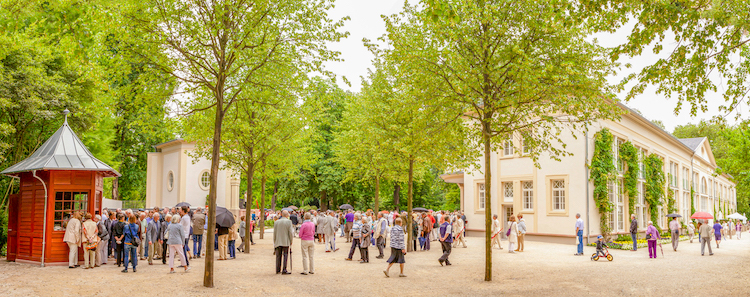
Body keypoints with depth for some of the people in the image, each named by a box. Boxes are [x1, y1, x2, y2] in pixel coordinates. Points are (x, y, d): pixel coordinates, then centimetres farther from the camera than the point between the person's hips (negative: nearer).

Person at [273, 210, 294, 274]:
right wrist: (291, 241, 5)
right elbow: (290, 233, -7)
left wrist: (275, 242, 17)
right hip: (286, 242, -3)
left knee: (278, 256, 10)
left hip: (278, 242, 3)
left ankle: (278, 270, 13)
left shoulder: (276, 222, 5)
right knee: (285, 256, 0)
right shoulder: (289, 221, -5)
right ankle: (284, 270, -4)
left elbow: (274, 233, 8)